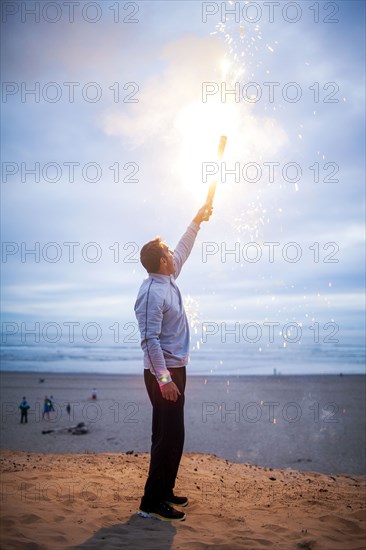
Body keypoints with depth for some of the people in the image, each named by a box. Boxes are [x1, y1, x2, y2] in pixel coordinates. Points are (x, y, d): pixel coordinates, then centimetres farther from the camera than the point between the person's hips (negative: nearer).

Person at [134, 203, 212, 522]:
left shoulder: (168, 280, 9)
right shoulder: (152, 293, -19)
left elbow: (183, 251, 27)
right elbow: (150, 339, -24)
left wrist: (196, 222, 29)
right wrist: (164, 378, -28)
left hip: (174, 369, 10)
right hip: (163, 371, -10)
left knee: (169, 434, 15)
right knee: (170, 436, -9)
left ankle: (164, 492, 25)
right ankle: (152, 503, -2)